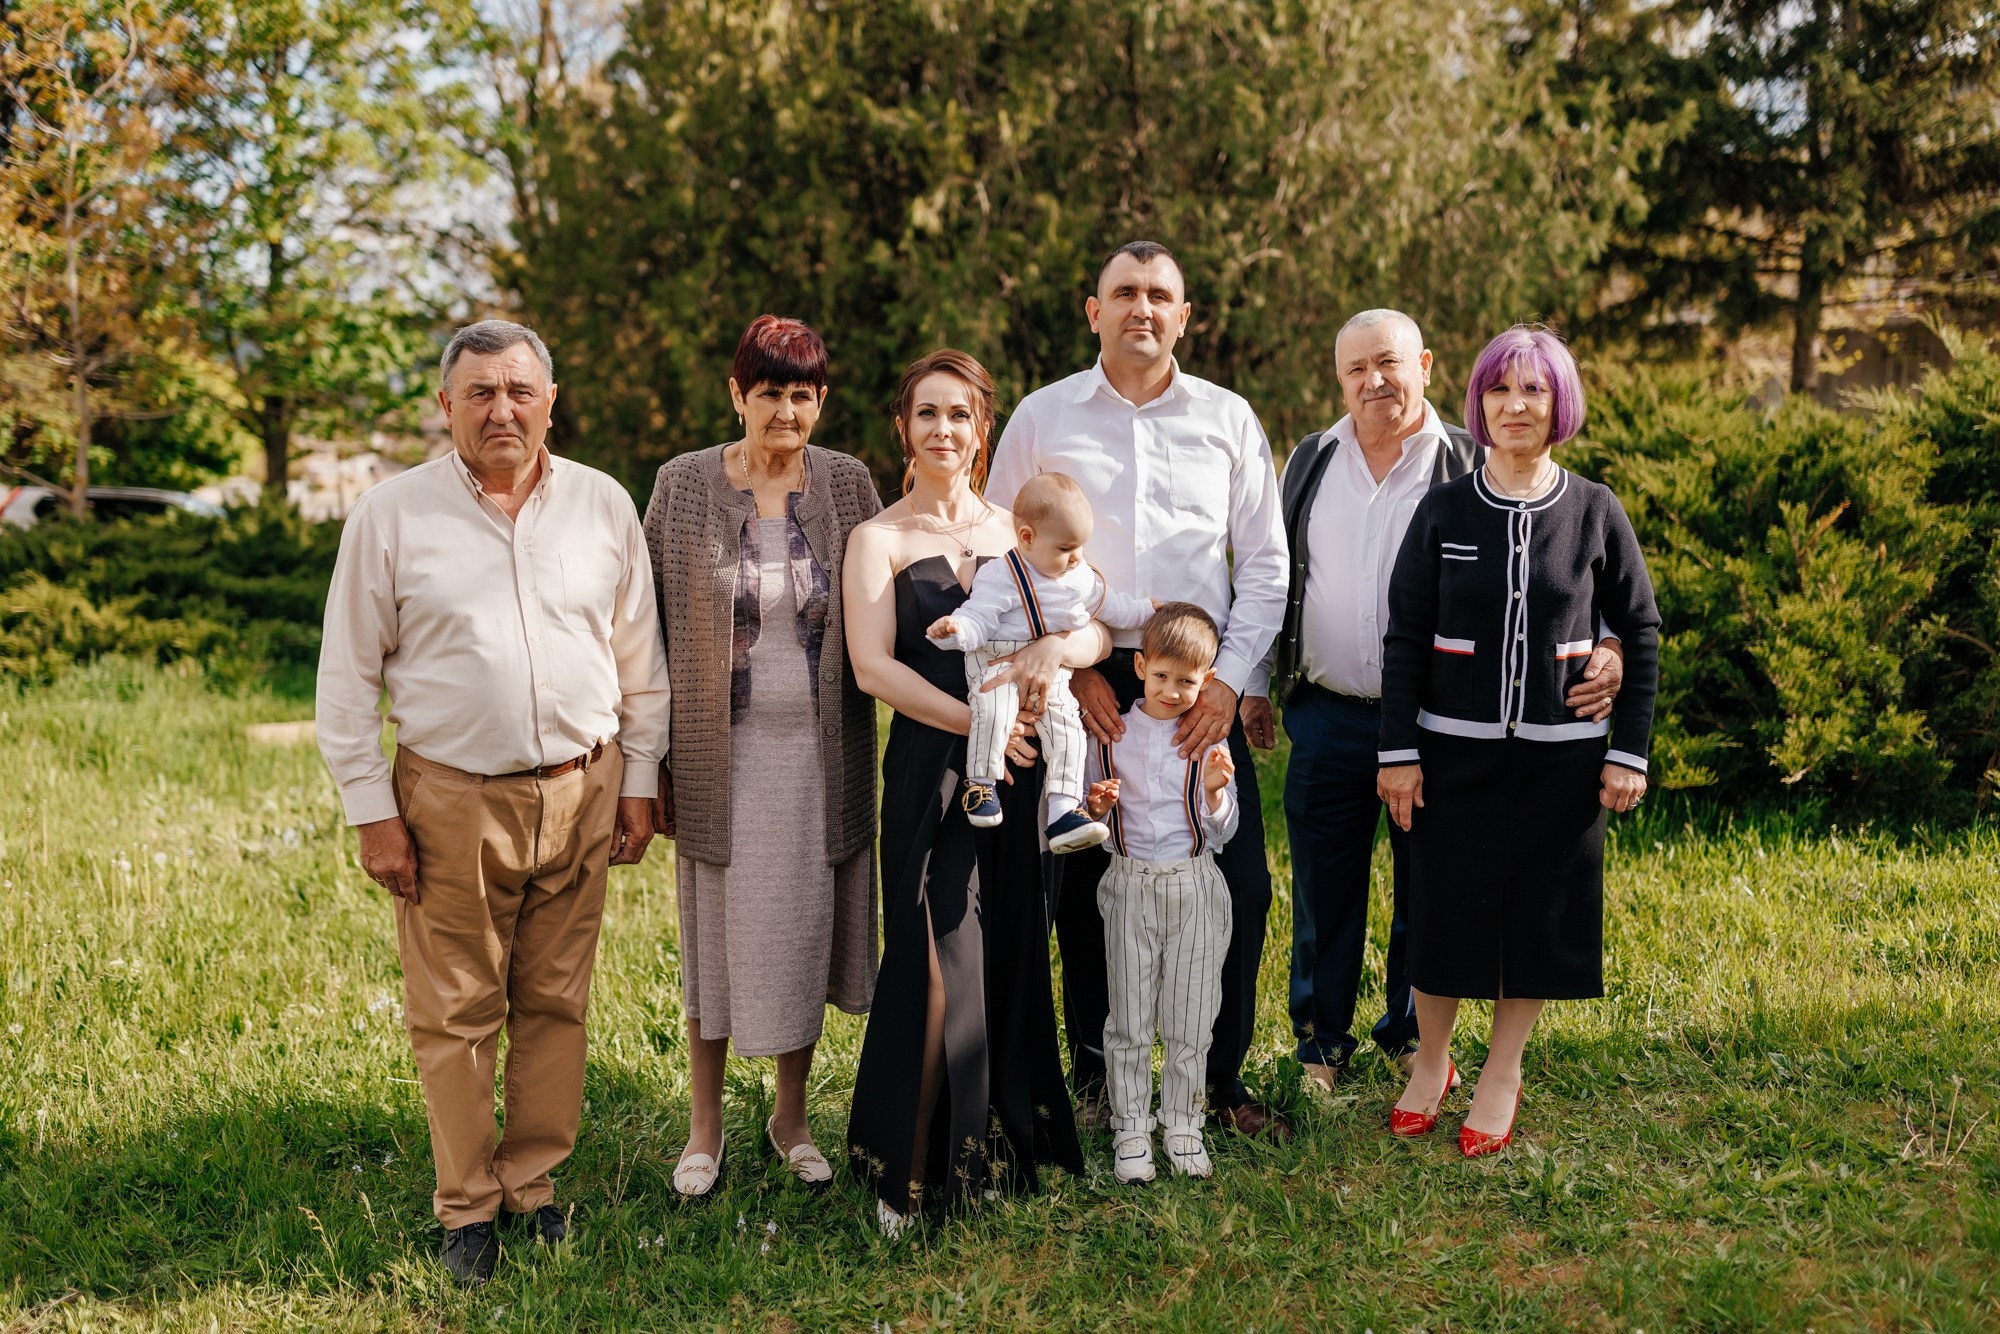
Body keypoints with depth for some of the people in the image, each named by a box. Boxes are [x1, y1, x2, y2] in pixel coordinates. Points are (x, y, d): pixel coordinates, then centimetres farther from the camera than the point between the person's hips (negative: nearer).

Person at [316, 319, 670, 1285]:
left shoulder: (603, 505, 5)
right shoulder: (391, 515, -2)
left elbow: (640, 659, 11)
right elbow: (347, 677, 0)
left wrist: (639, 783, 8)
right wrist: (373, 812, -3)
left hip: (580, 792, 2)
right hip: (451, 799, -2)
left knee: (555, 1003, 10)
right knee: (456, 1014, 4)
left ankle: (534, 1185, 25)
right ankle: (467, 1208, 19)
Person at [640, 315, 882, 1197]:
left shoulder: (847, 483, 1)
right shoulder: (683, 486, -3)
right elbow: (653, 621, 1)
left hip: (820, 750, 1)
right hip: (723, 750, -1)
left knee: (806, 927, 10)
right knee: (717, 932, 7)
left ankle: (792, 1115, 29)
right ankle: (704, 1124, 24)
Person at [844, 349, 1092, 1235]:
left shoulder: (1014, 530, 13)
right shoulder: (879, 539, 2)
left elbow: (1098, 630, 3)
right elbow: (873, 667, -10)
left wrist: (1056, 648, -19)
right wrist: (975, 718, -19)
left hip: (1020, 771, 4)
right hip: (929, 771, -3)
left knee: (1014, 960, 8)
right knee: (938, 969, -5)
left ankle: (1005, 1146, 25)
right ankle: (911, 1175, 9)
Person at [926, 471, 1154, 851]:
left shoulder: (1081, 575, 9)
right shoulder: (1000, 577, -12)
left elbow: (1109, 604, 26)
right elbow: (978, 620, -16)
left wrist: (1148, 610, 27)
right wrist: (955, 629, -36)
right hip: (997, 663, -5)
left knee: (1066, 725, -13)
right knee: (994, 713, -33)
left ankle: (1064, 810, -10)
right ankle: (981, 783, -10)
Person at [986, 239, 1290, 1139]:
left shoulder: (1228, 419, 9)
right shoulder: (1042, 417, 6)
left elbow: (1265, 561, 8)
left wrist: (1230, 676, -4)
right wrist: (1068, 668, -4)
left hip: (1205, 687, 1)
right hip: (1082, 685, -1)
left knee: (1240, 885, -1)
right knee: (1085, 887, 3)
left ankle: (1224, 1079, 15)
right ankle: (1095, 1078, 19)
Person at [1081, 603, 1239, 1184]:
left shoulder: (1209, 742, -1)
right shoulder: (1111, 735, 1)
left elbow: (1221, 834, 0)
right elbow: (1091, 825, 10)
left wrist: (1214, 792, -18)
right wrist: (1097, 806, -11)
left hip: (1193, 887, 0)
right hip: (1130, 885, 1)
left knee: (1189, 1020, 5)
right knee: (1129, 1018, 4)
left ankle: (1181, 1123, 21)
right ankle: (1130, 1129, 17)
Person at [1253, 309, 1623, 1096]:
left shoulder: (1471, 469, -3)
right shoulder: (1311, 463, 8)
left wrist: (1603, 649, -19)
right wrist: (1255, 682, 15)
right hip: (1326, 715, 2)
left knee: (1425, 890, 11)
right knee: (1324, 891, 9)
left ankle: (1410, 1032, 30)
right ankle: (1321, 1040, 25)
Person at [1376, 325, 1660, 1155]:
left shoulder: (1595, 512, 0)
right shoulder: (1444, 511, 0)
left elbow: (1641, 634, 4)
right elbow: (1405, 637, 1)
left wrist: (1629, 751, -1)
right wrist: (1398, 751, -4)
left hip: (1560, 754, 1)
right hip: (1455, 751, 0)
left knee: (1540, 913, 7)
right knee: (1445, 908, 6)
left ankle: (1501, 1076, 25)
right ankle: (1431, 1063, 27)